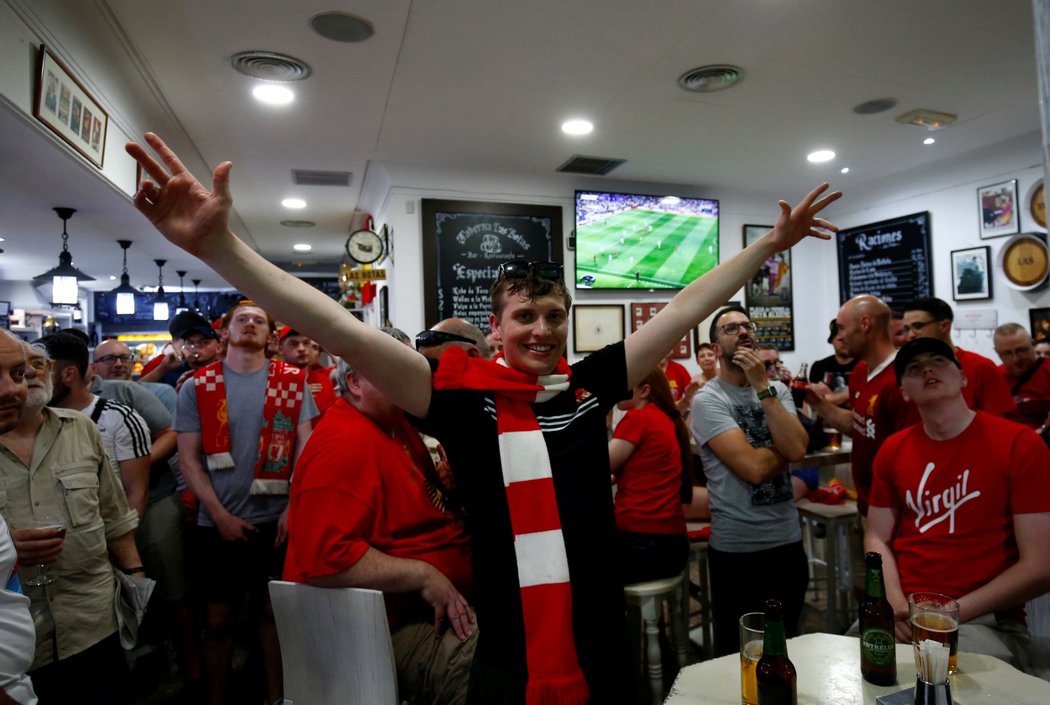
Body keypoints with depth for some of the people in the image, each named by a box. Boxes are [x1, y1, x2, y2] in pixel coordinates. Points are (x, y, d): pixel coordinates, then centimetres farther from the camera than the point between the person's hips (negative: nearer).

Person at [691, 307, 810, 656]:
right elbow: (754, 467, -22)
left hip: (788, 540, 5)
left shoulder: (777, 390, 4)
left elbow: (797, 449, -14)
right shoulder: (708, 399, -13)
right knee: (740, 652, 13)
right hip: (737, 548, -5)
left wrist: (763, 386, -15)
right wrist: (787, 445, -5)